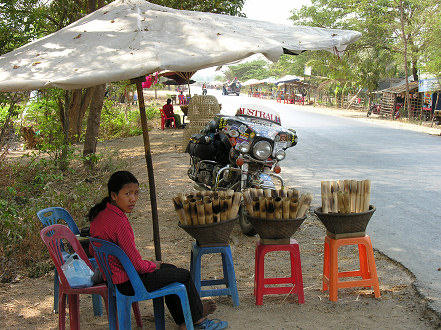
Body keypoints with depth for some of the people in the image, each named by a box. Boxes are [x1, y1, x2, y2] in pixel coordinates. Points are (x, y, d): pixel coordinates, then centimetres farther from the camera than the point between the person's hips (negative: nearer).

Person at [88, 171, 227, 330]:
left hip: (110, 274, 10)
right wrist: (153, 265, -2)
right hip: (128, 283, -10)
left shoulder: (100, 214, 0)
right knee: (184, 275, 6)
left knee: (169, 268, 24)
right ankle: (197, 317, 29)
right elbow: (137, 265, -26)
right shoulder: (119, 222, -30)